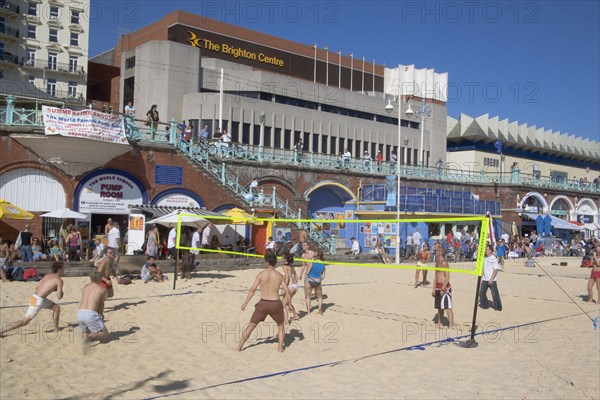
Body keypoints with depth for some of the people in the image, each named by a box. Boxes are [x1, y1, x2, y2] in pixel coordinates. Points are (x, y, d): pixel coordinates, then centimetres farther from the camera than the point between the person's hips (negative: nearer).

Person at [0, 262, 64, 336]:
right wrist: (61, 293, 12)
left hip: (35, 296, 9)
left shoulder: (47, 275, 13)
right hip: (38, 300, -9)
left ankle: (56, 329, 28)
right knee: (24, 322, -2)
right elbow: (59, 297, -12)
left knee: (57, 308, 20)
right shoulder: (59, 280, -11)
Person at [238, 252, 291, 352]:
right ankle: (280, 347, 13)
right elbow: (287, 292, 1)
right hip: (276, 304, 1)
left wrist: (245, 303, 1)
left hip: (263, 303, -1)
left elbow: (252, 289, -6)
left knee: (251, 325, 13)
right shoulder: (279, 276, 3)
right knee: (280, 326, 24)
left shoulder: (261, 274, -3)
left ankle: (239, 347, 15)